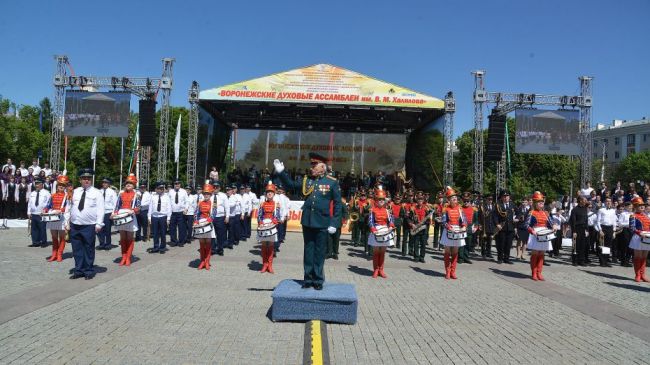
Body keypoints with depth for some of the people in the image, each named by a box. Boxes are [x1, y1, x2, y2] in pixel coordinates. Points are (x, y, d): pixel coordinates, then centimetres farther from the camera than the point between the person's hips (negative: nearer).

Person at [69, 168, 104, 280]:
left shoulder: (96, 193, -1)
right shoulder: (75, 192, 12)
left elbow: (100, 210, -5)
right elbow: (70, 207, 14)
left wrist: (99, 224, -13)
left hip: (89, 226, -4)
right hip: (74, 225, 4)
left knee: (89, 250, 3)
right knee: (77, 250, 9)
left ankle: (89, 271, 13)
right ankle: (78, 271, 19)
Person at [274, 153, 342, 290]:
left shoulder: (332, 182, -4)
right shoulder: (306, 180, 7)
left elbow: (337, 204, -4)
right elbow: (291, 185, 13)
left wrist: (334, 223, -10)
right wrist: (281, 172, -1)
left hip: (322, 223, -4)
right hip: (307, 222, 4)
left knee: (319, 252, 6)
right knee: (308, 251, 10)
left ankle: (318, 280, 17)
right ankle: (308, 278, 19)